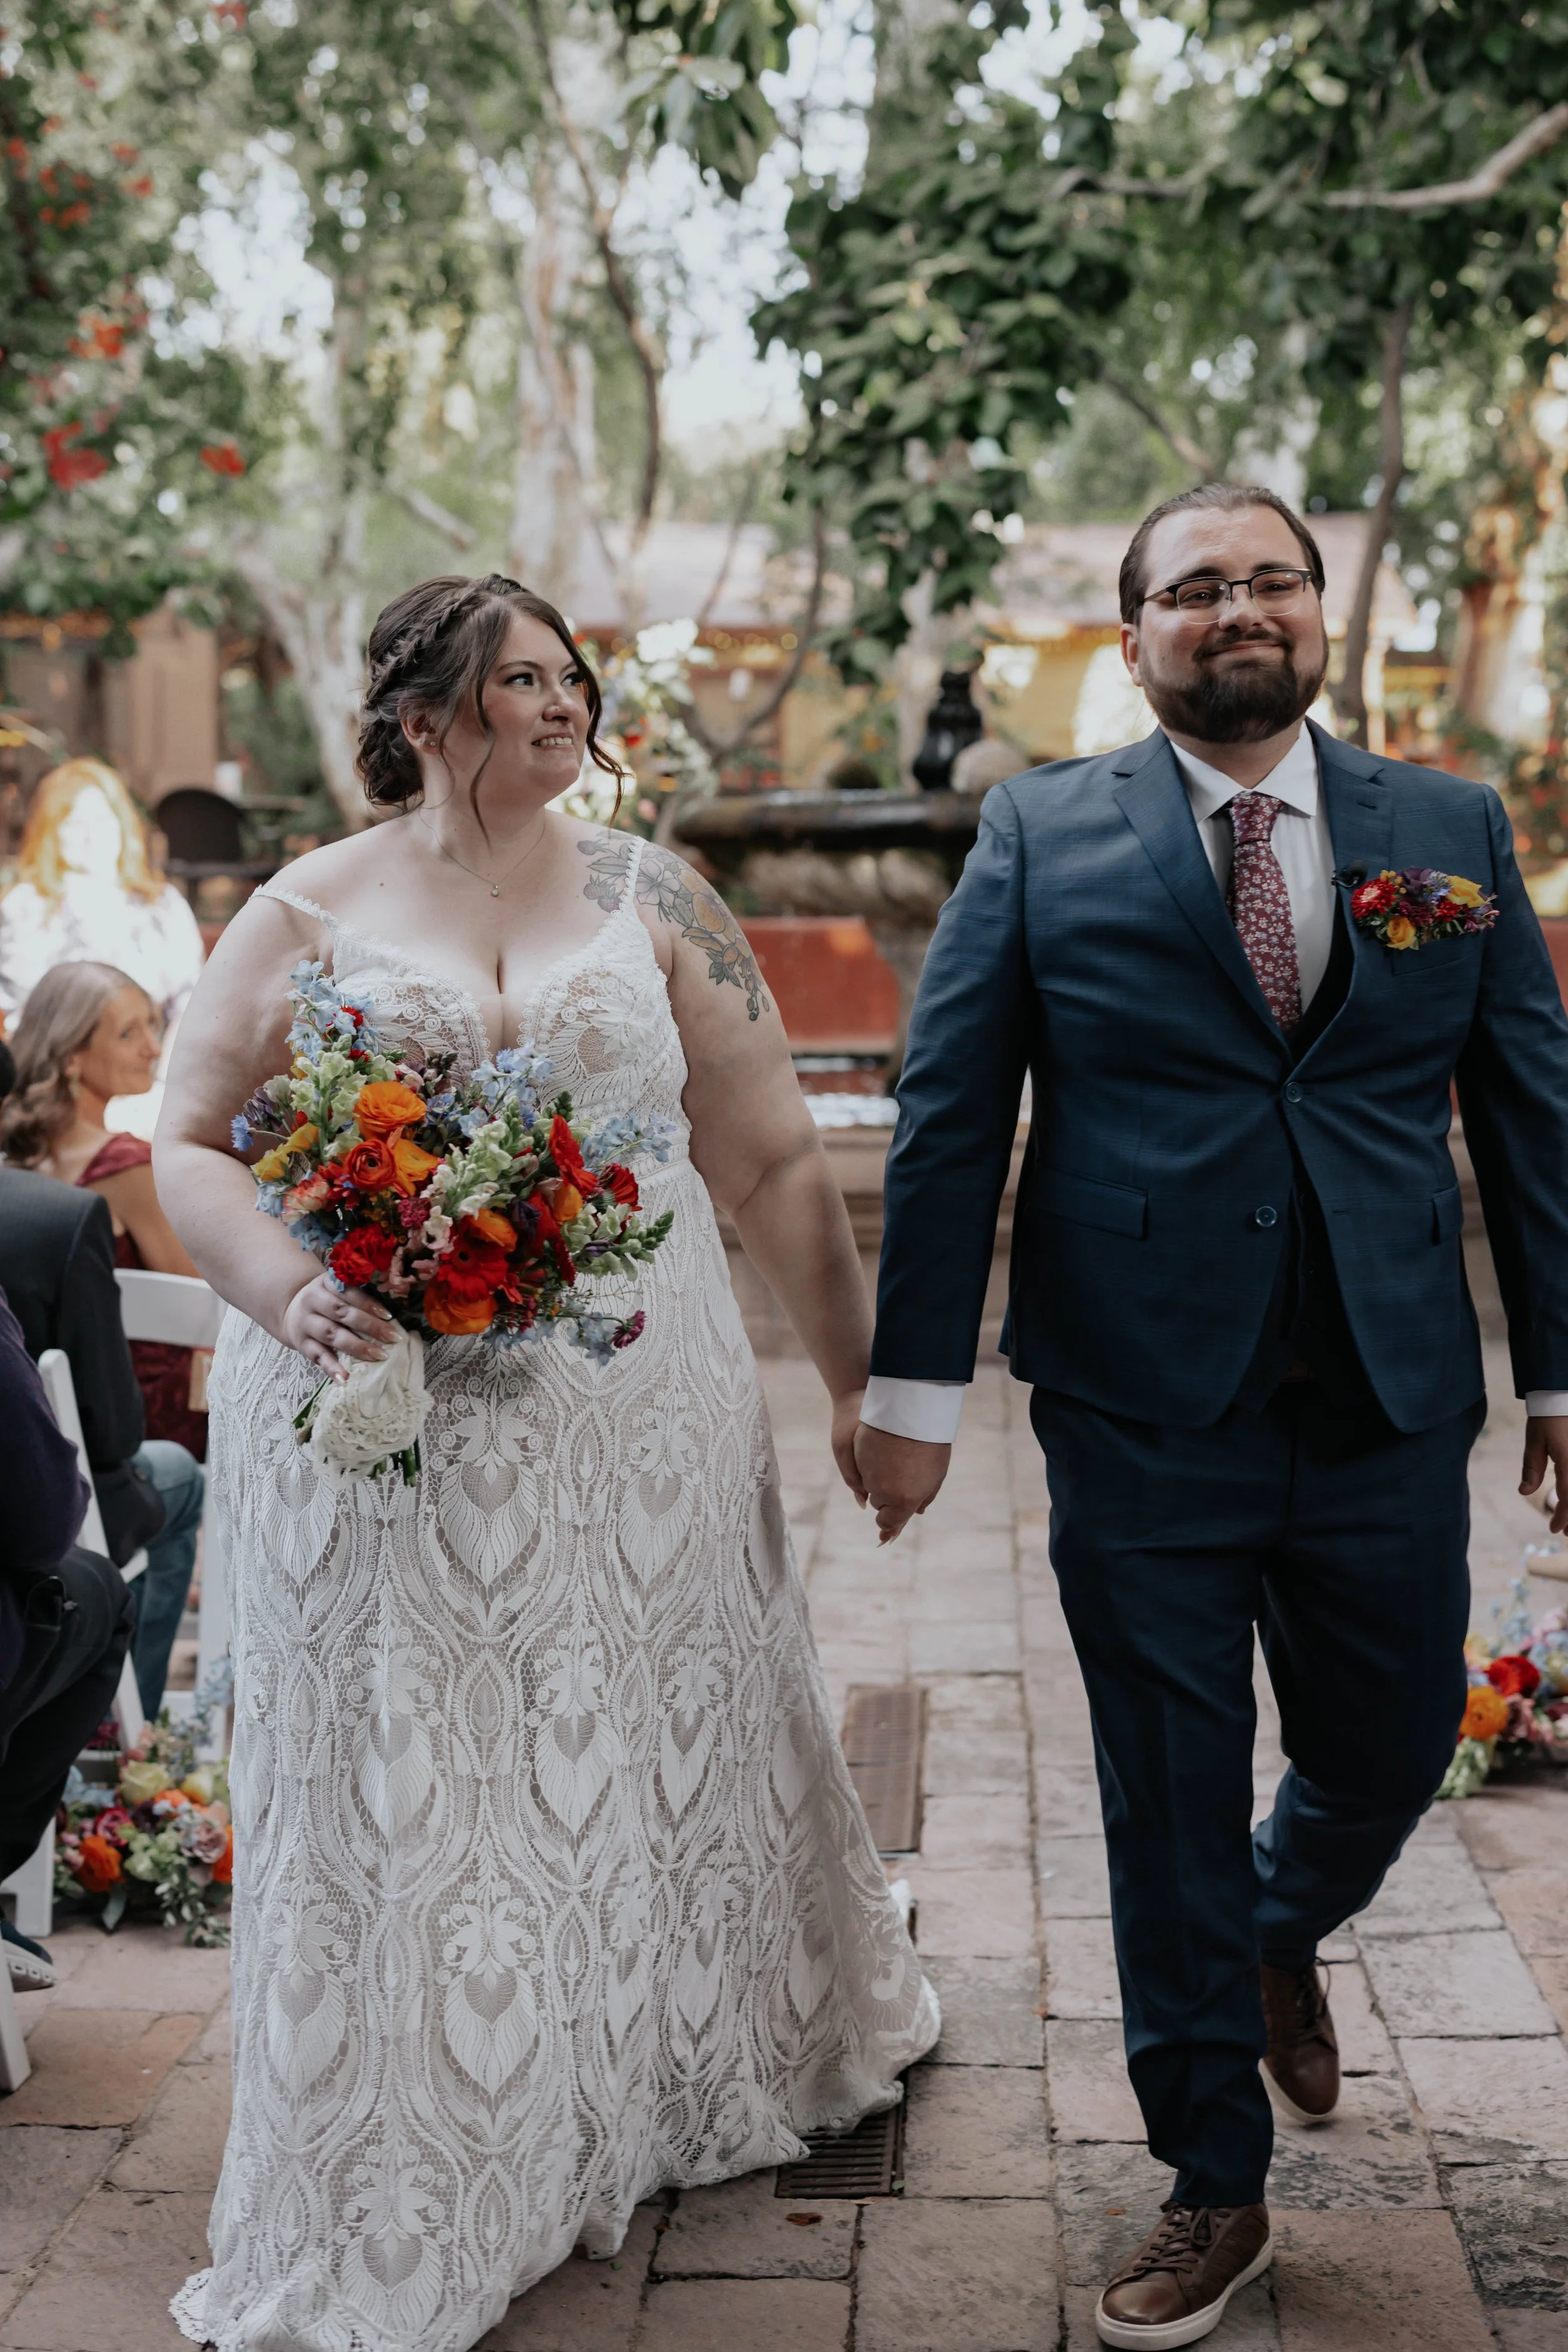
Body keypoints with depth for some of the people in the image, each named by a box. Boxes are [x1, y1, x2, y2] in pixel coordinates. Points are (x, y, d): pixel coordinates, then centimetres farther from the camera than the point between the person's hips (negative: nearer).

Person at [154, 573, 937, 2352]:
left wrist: (862, 1378, 7)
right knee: (398, 1787, 3)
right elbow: (188, 1144, 2)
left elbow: (771, 1157, 8)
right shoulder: (308, 916, 3)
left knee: (654, 1742, 11)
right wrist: (288, 1293, -17)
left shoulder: (647, 901, 7)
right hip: (383, 1428, -1)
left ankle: (675, 2089, 37)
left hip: (630, 1422, 2)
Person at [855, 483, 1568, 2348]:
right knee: (1171, 1810, 8)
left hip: (1390, 1413, 2)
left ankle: (1280, 1940, 50)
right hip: (1146, 1418, -2)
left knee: (1386, 1757, 14)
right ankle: (1216, 2188, 27)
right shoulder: (1044, 836, 0)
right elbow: (946, 1116, -1)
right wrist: (914, 1382, -5)